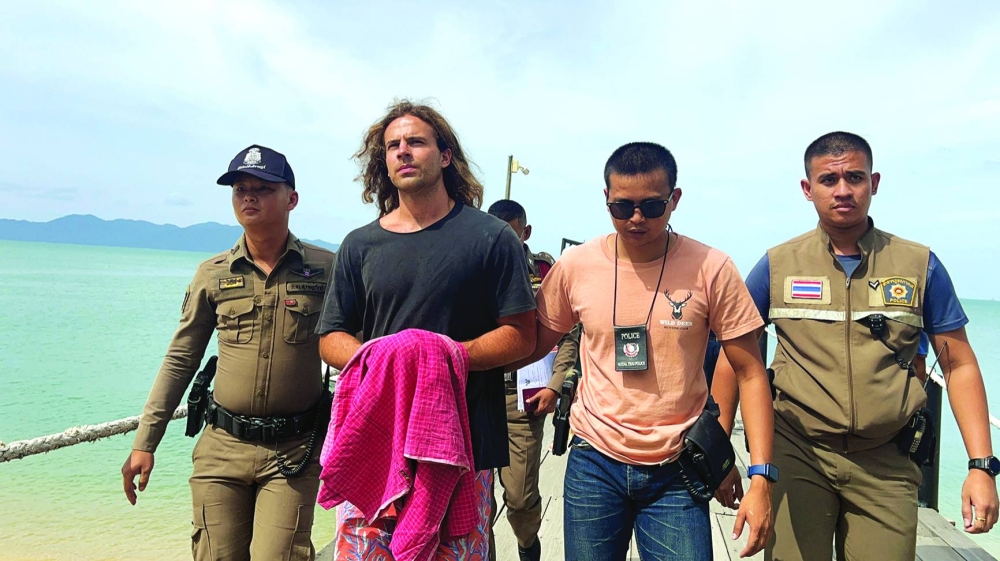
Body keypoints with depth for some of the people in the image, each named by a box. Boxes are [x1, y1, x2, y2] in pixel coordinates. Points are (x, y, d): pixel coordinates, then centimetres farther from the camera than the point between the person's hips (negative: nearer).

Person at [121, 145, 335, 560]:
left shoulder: (326, 269, -2)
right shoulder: (213, 274, 6)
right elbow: (180, 361, 11)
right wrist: (144, 442, 8)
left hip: (294, 452, -2)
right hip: (221, 448, 3)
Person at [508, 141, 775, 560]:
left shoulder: (711, 269, -9)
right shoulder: (574, 267, -4)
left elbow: (750, 373, -4)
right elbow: (534, 344, 10)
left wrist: (761, 478, -10)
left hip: (675, 474, -1)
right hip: (594, 463, 1)